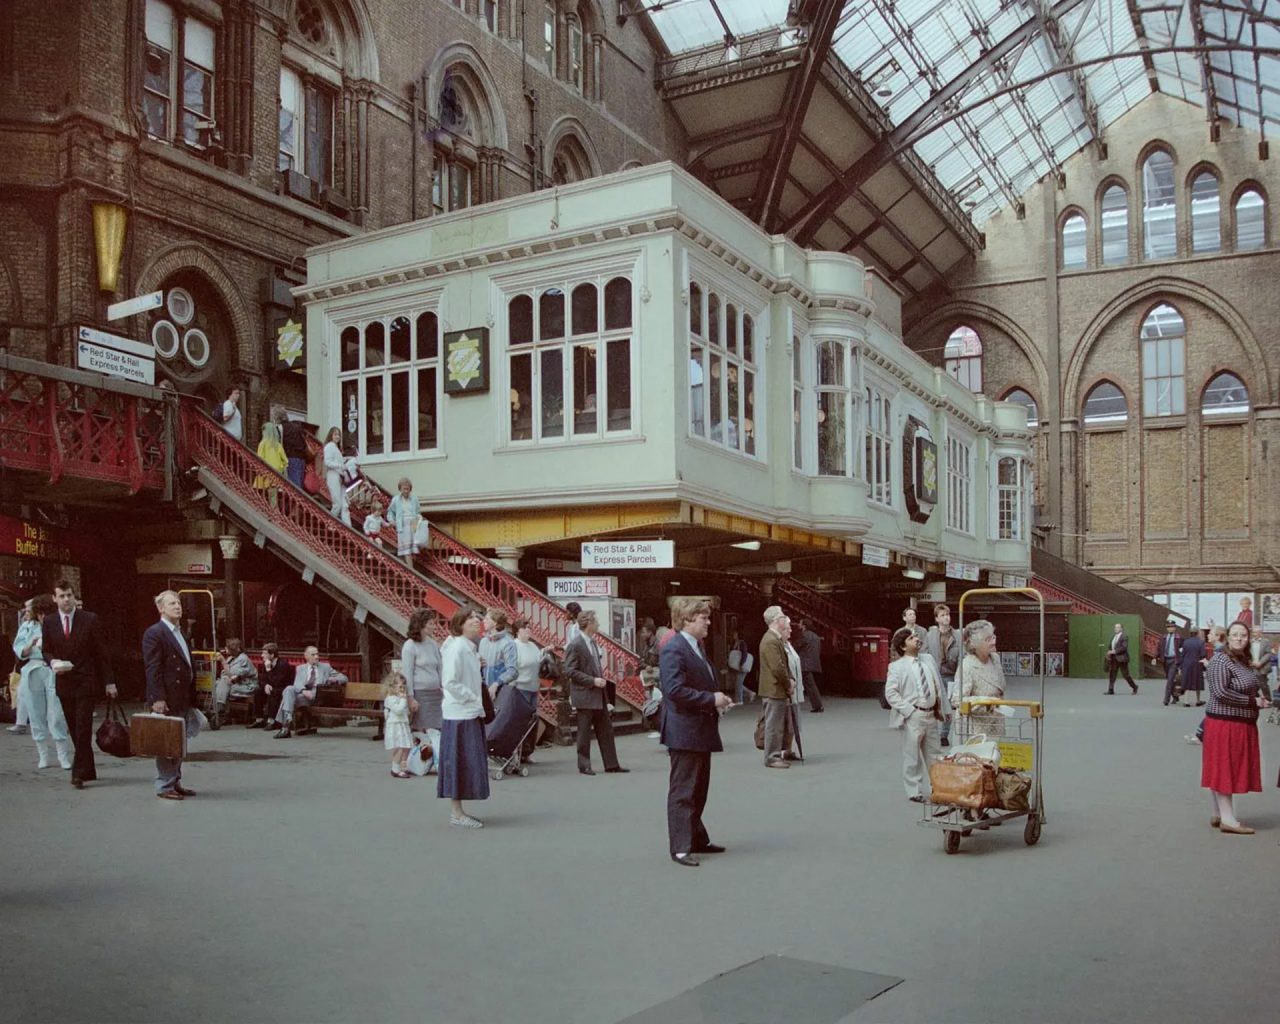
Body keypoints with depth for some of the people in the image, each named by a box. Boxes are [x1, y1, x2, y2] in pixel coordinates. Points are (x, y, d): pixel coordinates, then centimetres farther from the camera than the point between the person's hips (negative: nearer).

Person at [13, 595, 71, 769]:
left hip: (54, 671, -3)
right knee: (37, 716, 5)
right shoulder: (27, 627, 10)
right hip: (32, 673, 3)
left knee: (57, 716, -8)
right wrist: (31, 645, -12)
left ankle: (64, 757, -2)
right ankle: (44, 757, 16)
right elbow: (19, 651, 7)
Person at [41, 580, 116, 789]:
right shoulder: (48, 622, 5)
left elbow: (100, 652, 0)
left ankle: (79, 773, -5)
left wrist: (109, 681, -1)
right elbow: (46, 650, 11)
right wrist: (53, 662, -13)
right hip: (64, 683, 3)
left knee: (83, 730, -8)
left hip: (86, 683, -3)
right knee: (75, 732, 8)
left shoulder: (89, 619, -2)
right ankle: (88, 770, 17)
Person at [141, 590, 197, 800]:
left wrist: (191, 698, 16)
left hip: (183, 699, 8)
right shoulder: (154, 633, -9)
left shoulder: (181, 634, 17)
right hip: (167, 699, -8)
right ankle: (164, 786, 5)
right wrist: (157, 698, -21)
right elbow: (152, 669, -15)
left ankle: (175, 782, 22)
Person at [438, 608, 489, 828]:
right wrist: (473, 698, -16)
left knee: (469, 763, 12)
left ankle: (458, 811, 20)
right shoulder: (457, 648, -16)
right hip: (460, 713, -9)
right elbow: (450, 682, -21)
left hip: (471, 713, 9)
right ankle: (456, 813, 3)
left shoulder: (469, 647, 13)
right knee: (461, 761, -4)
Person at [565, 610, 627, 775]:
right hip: (584, 696, -8)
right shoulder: (575, 645, -14)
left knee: (606, 730, 9)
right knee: (585, 732, 2)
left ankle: (611, 764, 14)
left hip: (598, 695, 8)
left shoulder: (592, 642, 12)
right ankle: (584, 766, 12)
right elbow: (570, 672, -18)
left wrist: (600, 679, 8)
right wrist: (593, 681, -20)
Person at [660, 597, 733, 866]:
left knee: (698, 791, 18)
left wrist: (718, 699, 7)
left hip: (701, 731, 10)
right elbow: (675, 690, -26)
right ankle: (680, 847, 2)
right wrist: (711, 699, -20)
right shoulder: (673, 649, -17)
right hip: (684, 732, -10)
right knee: (682, 791, -3)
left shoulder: (697, 647, 15)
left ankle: (697, 839, 28)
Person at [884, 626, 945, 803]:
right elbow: (890, 693, -11)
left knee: (934, 755, 14)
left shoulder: (928, 659, 7)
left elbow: (938, 685, 15)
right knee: (912, 756, 3)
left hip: (931, 714, 6)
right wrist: (908, 710, -15)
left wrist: (939, 707, 7)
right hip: (912, 716, -5)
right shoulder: (897, 667, -9)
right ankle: (915, 792, 15)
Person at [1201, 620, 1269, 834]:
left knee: (1231, 770, 13)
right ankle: (1228, 820, -2)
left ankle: (1219, 815, 20)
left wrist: (1259, 700, 6)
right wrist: (1253, 701, -17)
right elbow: (1220, 692, -22)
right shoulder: (1221, 660, -15)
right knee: (1224, 770, -5)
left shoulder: (1243, 661, 14)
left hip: (1242, 724, 9)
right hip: (1224, 723, -9)